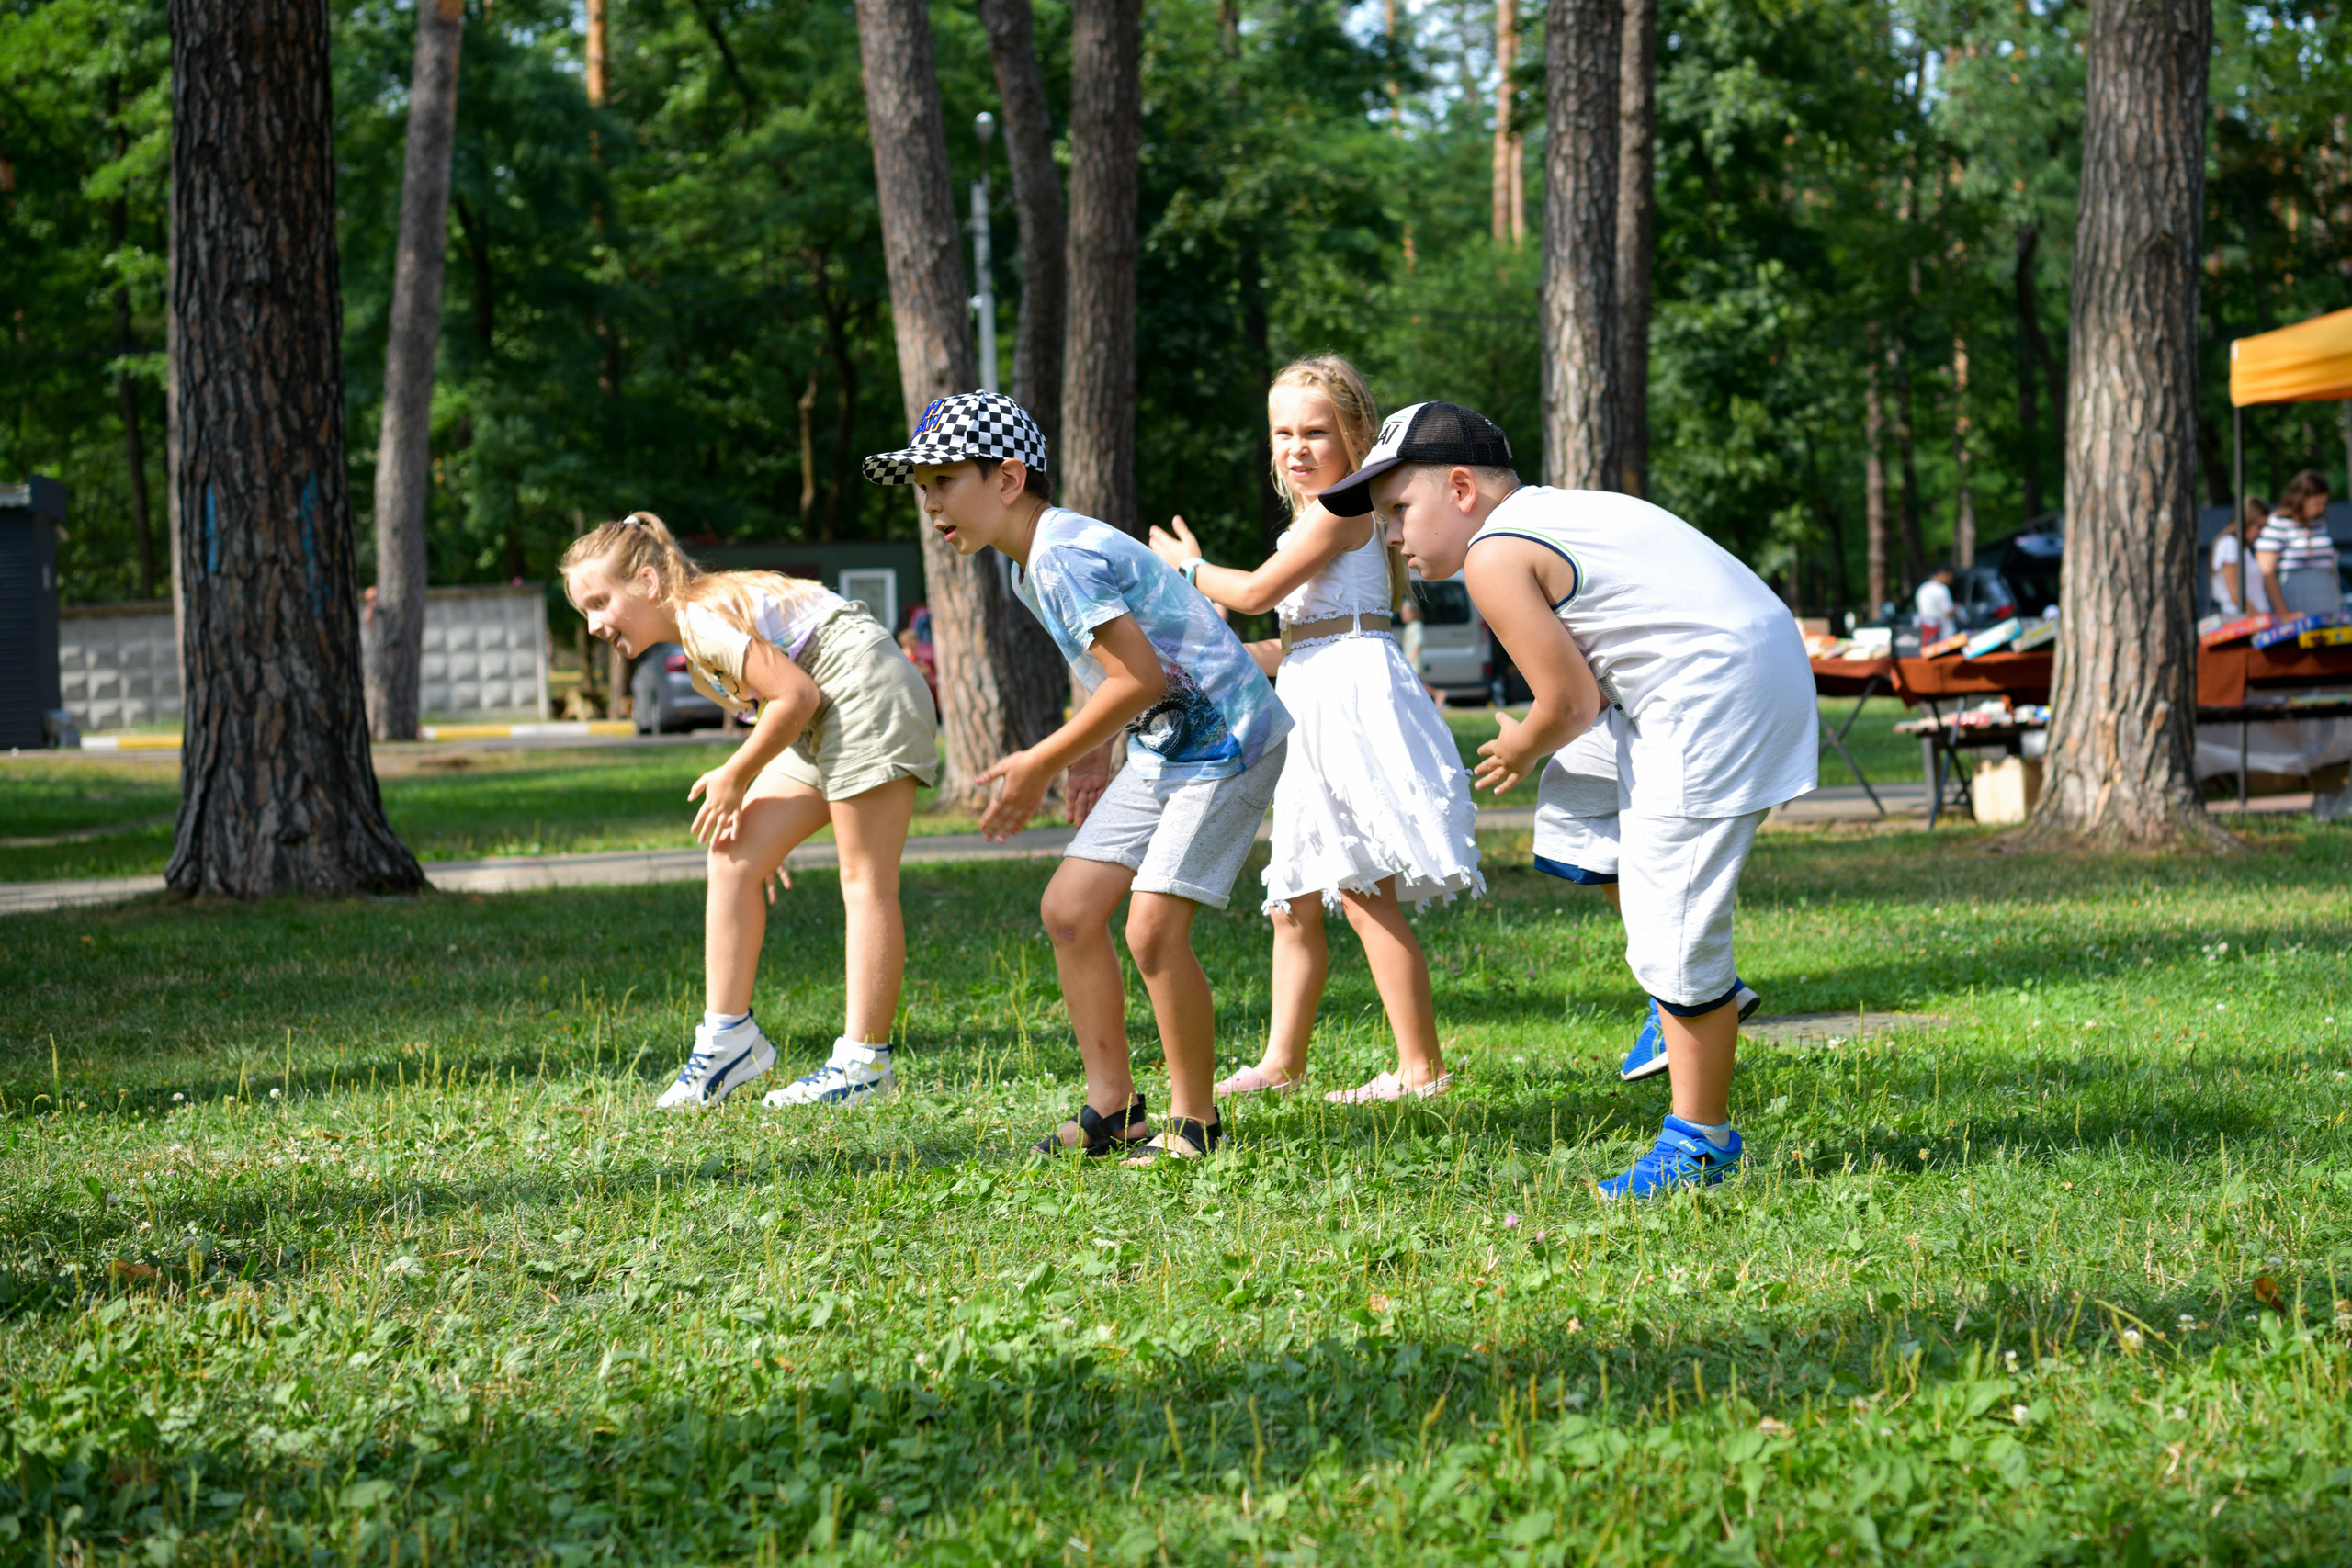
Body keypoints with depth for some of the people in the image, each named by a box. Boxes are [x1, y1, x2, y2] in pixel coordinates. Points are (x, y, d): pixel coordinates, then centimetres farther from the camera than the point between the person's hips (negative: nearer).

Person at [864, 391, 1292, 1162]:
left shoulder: (1065, 558, -22)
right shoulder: (1032, 567, 9)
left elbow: (1139, 678, -26)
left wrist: (1039, 765, -18)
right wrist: (1093, 750, 12)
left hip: (1226, 739, -10)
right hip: (1163, 745, 10)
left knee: (1153, 929, -16)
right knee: (1069, 909, 5)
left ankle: (1194, 1119, 0)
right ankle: (1112, 1105, 12)